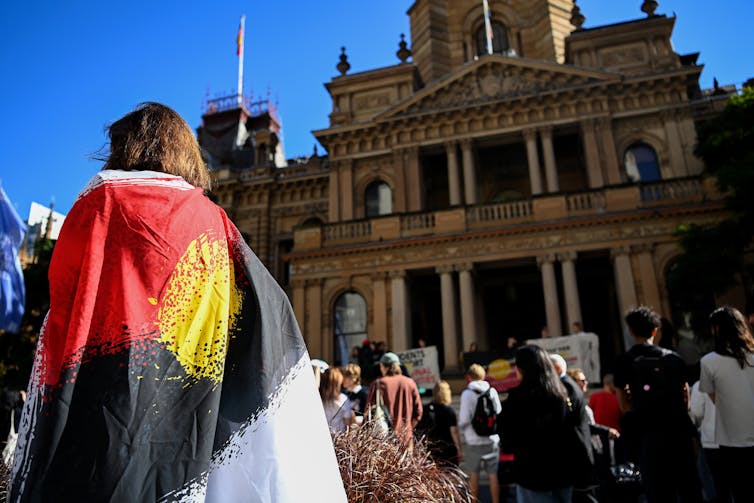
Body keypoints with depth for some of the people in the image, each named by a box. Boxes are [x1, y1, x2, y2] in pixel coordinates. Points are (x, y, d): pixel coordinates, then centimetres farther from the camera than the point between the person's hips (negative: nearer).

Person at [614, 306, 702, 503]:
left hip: (648, 434, -3)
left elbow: (625, 406, -6)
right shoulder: (673, 357, 6)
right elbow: (686, 399, 9)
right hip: (679, 429, 3)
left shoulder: (625, 361, -3)